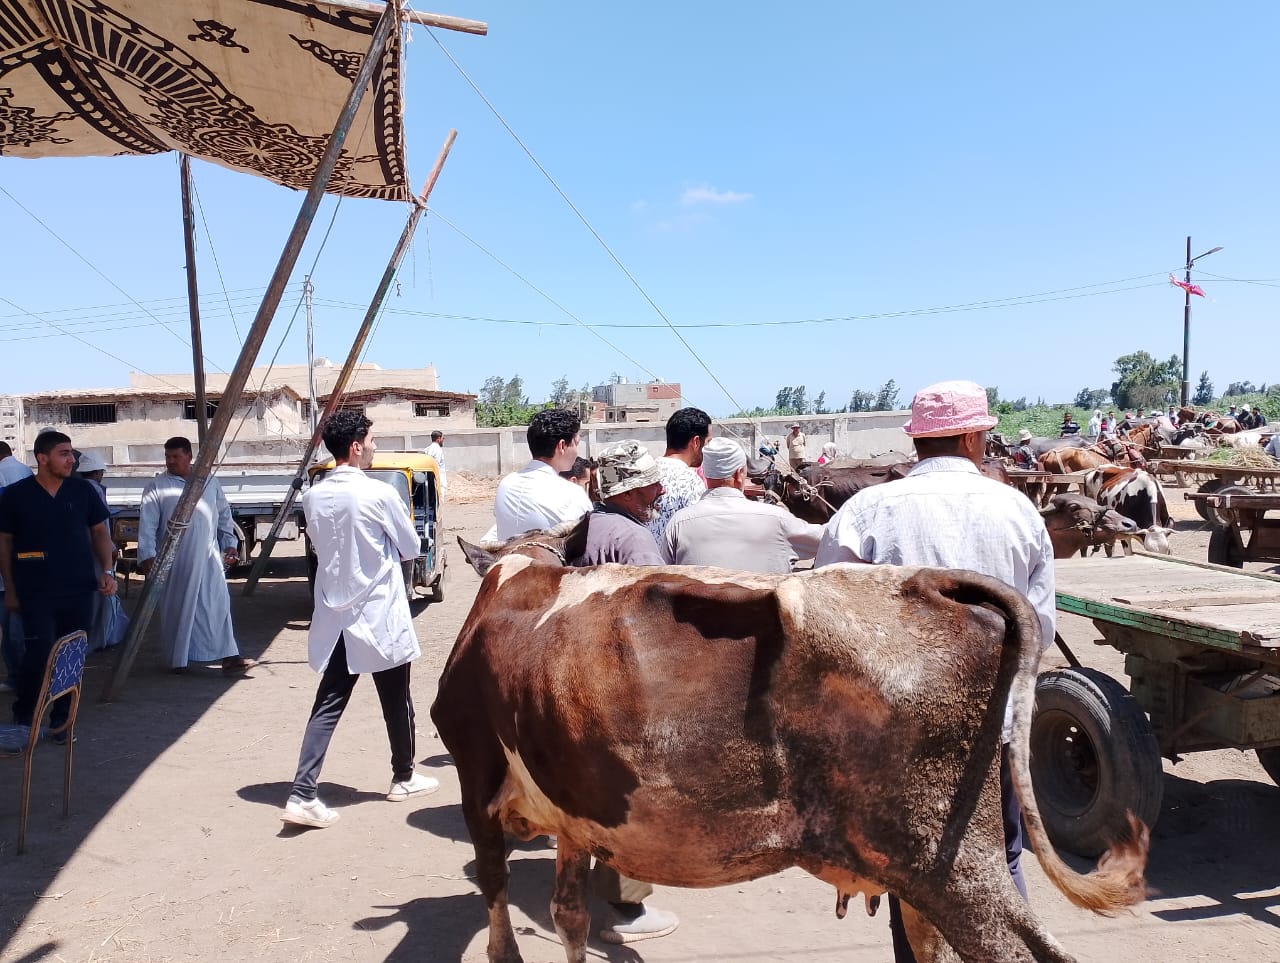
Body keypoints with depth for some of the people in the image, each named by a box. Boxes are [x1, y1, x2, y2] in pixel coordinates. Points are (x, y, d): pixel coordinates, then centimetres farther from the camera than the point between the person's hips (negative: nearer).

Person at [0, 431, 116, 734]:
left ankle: (61, 719, 21)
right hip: (36, 593, -2)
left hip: (79, 590, 2)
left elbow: (99, 531, 9)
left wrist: (106, 570, -2)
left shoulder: (82, 490, 1)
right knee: (39, 655, -5)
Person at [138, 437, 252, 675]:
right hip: (174, 560, -2)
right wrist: (147, 555, -15)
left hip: (209, 557, 2)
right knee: (177, 609, 6)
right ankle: (178, 658, 22)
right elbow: (147, 524, -6)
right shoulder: (157, 487, -1)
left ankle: (229, 657, -5)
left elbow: (224, 515, 16)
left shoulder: (209, 482, 9)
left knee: (219, 604, -4)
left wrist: (230, 543, 11)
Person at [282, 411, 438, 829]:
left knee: (328, 705, 7)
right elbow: (411, 548, -3)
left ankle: (302, 794, -1)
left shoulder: (313, 496, 2)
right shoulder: (379, 493, -15)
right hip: (379, 615, -5)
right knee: (396, 701, 13)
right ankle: (404, 778, 29)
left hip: (334, 616, 5)